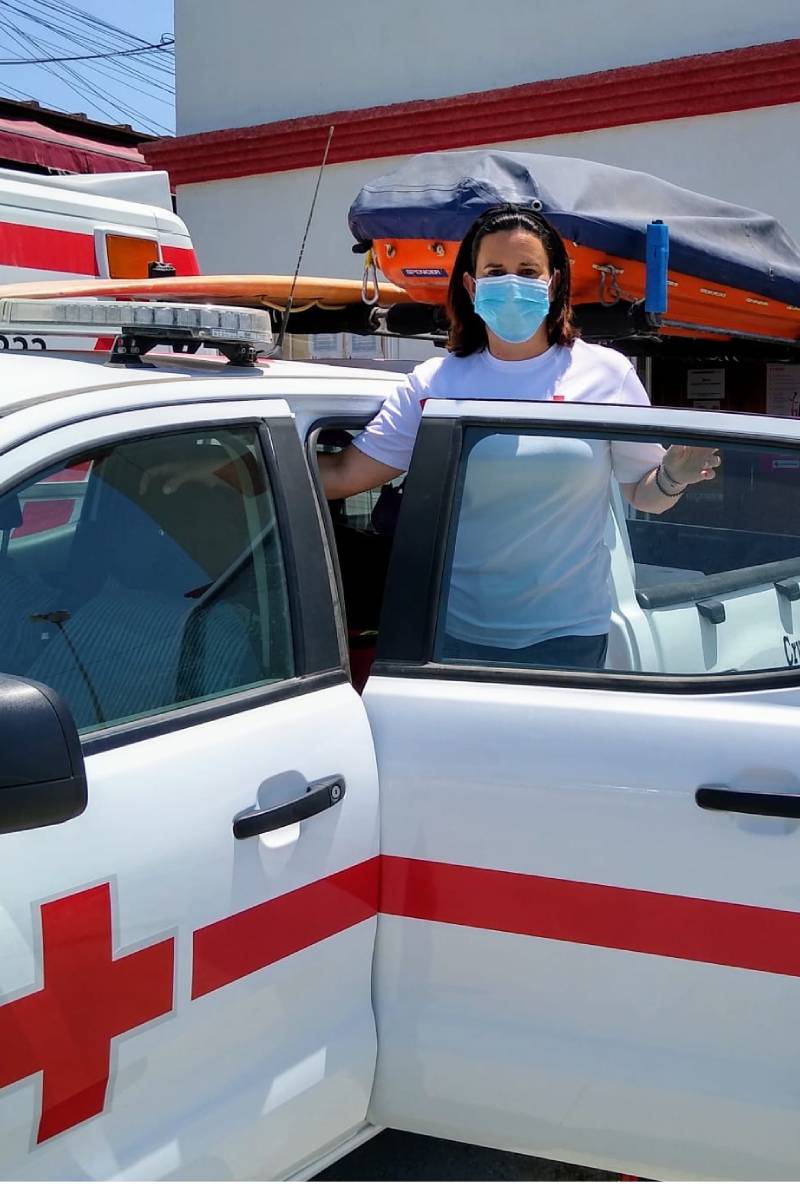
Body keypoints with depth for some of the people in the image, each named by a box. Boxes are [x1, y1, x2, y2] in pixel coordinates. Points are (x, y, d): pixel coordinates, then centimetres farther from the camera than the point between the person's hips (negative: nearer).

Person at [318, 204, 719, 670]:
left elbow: (644, 494, 4)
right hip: (455, 630, 1)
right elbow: (343, 474, -3)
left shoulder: (607, 373, 1)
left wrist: (674, 474, -17)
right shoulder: (433, 383, 1)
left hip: (568, 633, -1)